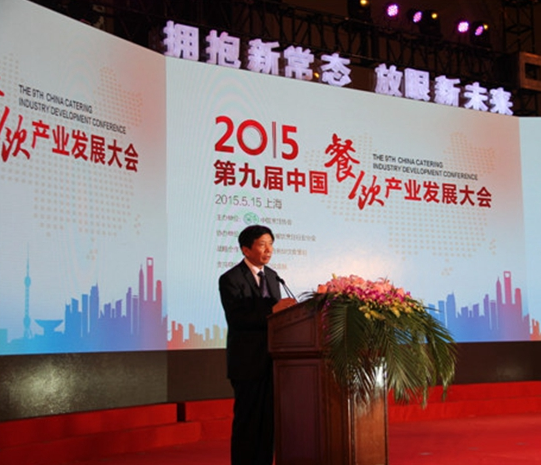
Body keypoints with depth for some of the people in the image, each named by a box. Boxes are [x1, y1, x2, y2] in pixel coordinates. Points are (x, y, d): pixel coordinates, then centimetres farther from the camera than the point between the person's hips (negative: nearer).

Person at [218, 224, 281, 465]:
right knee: (247, 419, 0)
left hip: (271, 358, 7)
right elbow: (236, 317, -21)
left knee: (268, 418, 10)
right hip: (248, 360, -7)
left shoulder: (272, 276, 13)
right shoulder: (230, 279, -9)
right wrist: (271, 312, -28)